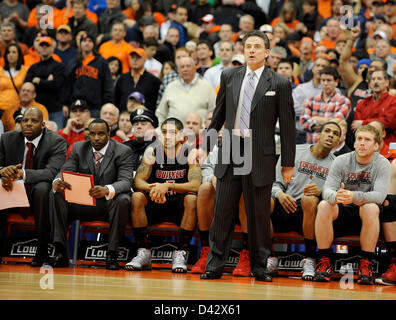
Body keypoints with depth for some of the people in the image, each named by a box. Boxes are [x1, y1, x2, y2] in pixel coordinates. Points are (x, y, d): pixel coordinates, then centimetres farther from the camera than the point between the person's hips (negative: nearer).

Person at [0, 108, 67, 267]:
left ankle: (42, 249, -29)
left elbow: (52, 172, -25)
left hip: (40, 194, -3)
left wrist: (22, 174, -41)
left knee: (42, 187, -37)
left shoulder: (56, 142, -10)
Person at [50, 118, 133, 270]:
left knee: (122, 200, -36)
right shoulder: (79, 148, 7)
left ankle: (112, 254, -29)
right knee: (55, 194, -21)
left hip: (108, 204, -3)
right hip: (82, 204, 3)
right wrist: (57, 182, -29)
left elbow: (125, 181, -18)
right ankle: (60, 253, -25)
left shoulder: (123, 152, -5)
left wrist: (107, 190, -42)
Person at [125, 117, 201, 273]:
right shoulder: (152, 152, -1)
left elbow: (195, 185, -20)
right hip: (155, 205, 2)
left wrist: (167, 186, -33)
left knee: (192, 199, -33)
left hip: (180, 207, -2)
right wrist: (152, 188, -32)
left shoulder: (190, 153, -7)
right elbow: (137, 181, -9)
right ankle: (143, 253, -21)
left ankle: (180, 254, -26)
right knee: (136, 197, -26)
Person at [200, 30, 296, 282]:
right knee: (223, 211, 3)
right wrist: (206, 144, 17)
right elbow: (219, 113, 18)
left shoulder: (279, 84, -1)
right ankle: (215, 265, 8)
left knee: (259, 214, 4)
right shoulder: (230, 77, 9)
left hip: (260, 155, -3)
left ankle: (260, 266, 15)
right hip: (230, 150, 3)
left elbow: (288, 125, 0)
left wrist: (288, 163, -1)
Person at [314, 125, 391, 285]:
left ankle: (366, 264, -26)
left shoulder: (382, 164, -6)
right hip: (342, 214, 2)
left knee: (371, 208, -35)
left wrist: (354, 197, -40)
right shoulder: (341, 161, -3)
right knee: (324, 205, -29)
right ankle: (324, 261, -21)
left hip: (365, 217, -1)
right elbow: (327, 189, -13)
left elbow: (379, 195, -21)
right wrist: (335, 197, -39)